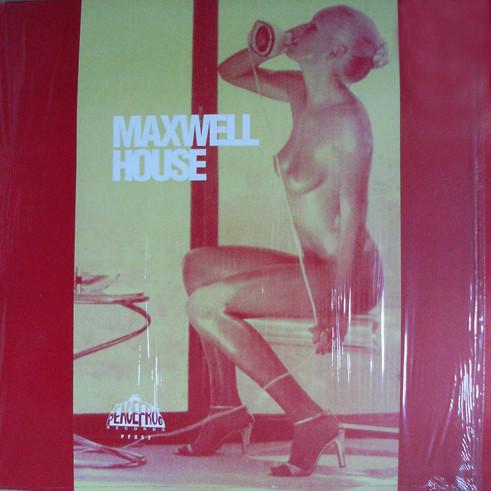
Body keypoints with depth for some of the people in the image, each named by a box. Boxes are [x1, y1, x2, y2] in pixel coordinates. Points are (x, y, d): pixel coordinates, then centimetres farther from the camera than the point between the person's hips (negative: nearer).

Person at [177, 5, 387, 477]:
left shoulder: (347, 117, -17)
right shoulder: (301, 93, 8)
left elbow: (352, 217, -21)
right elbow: (230, 71, 21)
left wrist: (336, 306, -24)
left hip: (347, 272, -9)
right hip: (312, 267, 9)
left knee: (206, 304, -18)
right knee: (198, 265, 10)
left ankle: (311, 420, -13)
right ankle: (227, 407, 10)